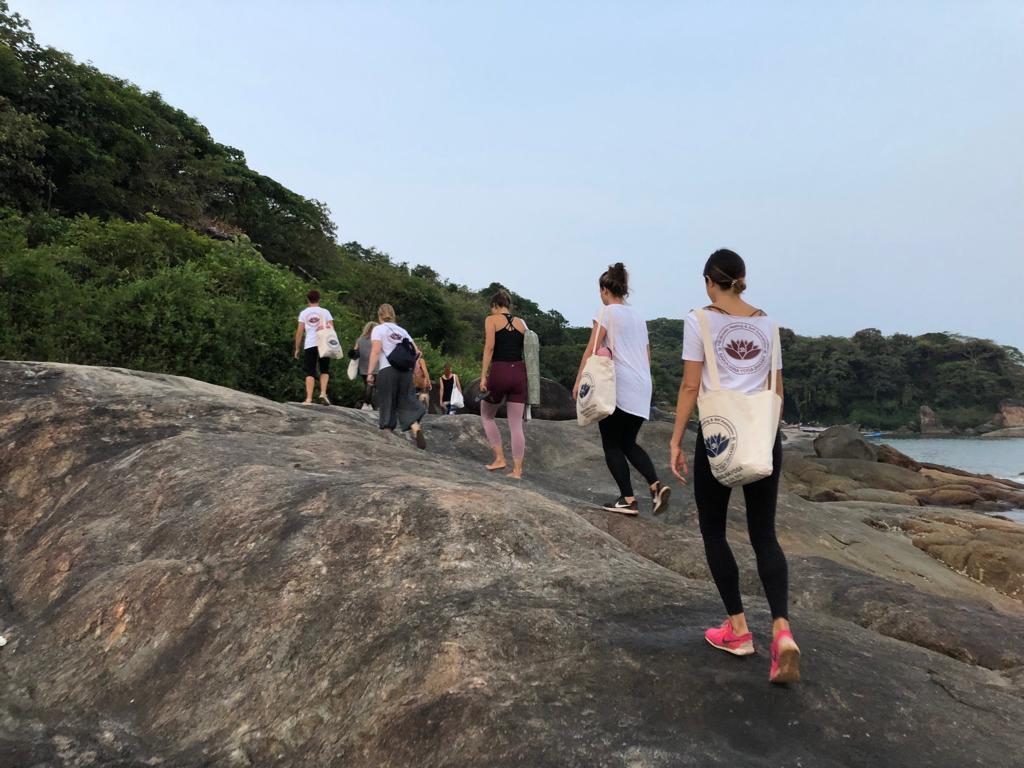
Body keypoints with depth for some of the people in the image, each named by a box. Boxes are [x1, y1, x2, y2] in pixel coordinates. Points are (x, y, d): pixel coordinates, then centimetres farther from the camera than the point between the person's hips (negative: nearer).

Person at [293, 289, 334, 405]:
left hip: (309, 345, 0)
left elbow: (299, 332, 4)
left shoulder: (304, 313, 7)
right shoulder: (325, 312, 6)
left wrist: (297, 349, 9)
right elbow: (332, 329, -1)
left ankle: (309, 399, -4)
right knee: (325, 370, 15)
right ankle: (323, 393, -3)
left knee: (310, 373, 4)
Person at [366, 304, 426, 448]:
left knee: (387, 403, 7)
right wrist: (411, 367, 21)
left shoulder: (378, 329, 5)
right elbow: (416, 351, 14)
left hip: (387, 370, -4)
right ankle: (417, 429, -19)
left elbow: (375, 352, -7)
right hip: (405, 370, 4)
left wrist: (370, 372, -7)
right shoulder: (402, 330, 20)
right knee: (406, 402, 4)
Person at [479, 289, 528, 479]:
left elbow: (489, 347, -10)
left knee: (487, 416, 19)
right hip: (519, 372, 4)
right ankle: (517, 470, 6)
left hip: (499, 372, -4)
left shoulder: (491, 319, 2)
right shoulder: (521, 323, 14)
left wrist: (483, 376, -10)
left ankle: (499, 458, 13)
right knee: (517, 424, 6)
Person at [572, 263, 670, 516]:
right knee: (628, 442, 16)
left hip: (617, 387, -7)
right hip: (642, 390, 7)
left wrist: (579, 380, -8)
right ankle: (656, 485, -3)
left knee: (612, 445, 4)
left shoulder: (608, 311, -2)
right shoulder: (638, 316, 18)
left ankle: (628, 499, 2)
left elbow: (592, 349, -9)